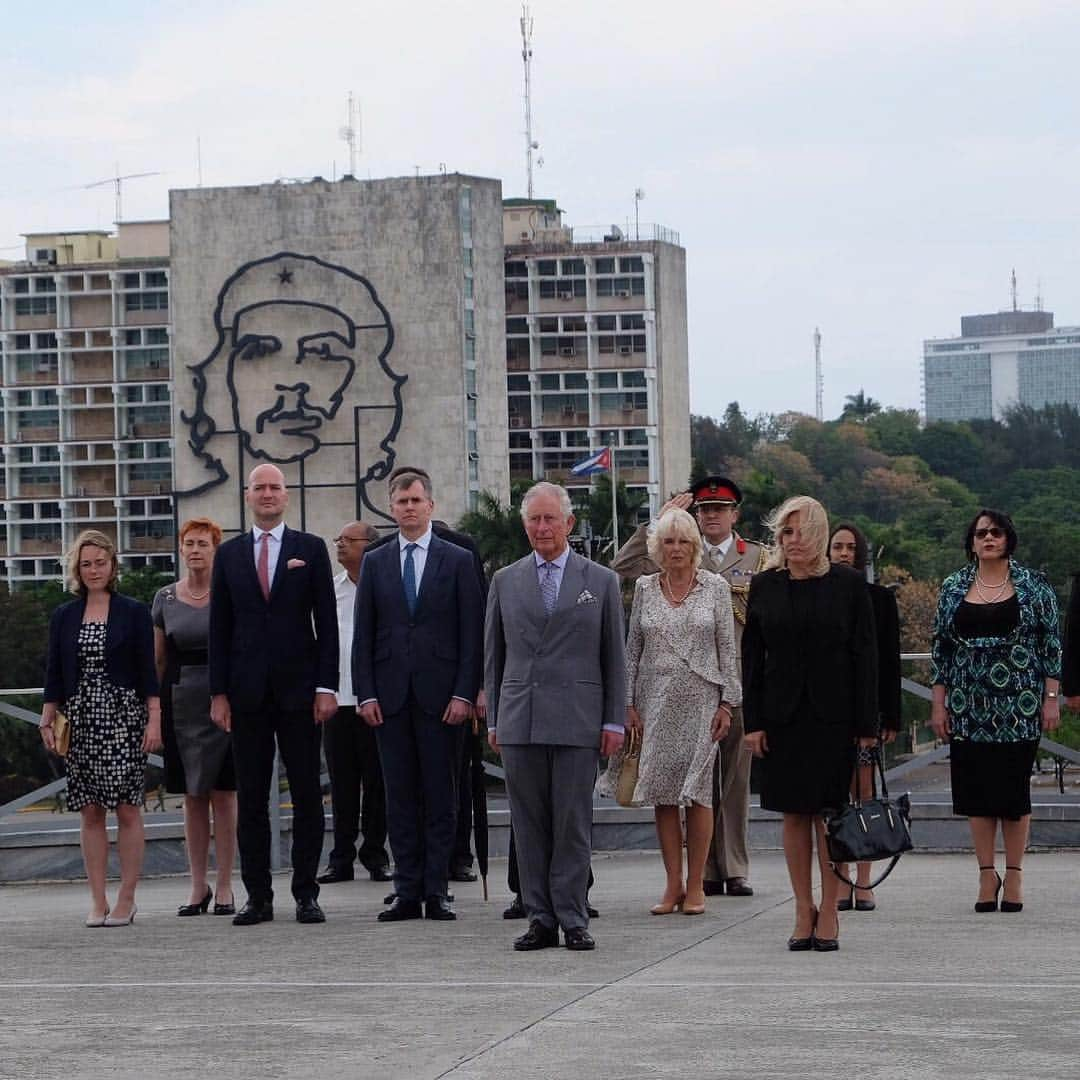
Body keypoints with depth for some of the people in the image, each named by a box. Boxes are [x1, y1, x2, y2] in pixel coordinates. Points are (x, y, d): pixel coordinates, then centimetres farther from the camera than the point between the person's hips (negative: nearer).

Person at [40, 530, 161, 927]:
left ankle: (126, 900, 0)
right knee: (89, 811, 2)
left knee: (128, 809, -4)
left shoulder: (133, 612, 3)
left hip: (124, 718, -3)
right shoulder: (64, 617, 10)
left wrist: (154, 719, -6)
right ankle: (98, 902, 4)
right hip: (80, 720, 3)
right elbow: (54, 674, 10)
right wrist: (47, 720, 2)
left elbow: (147, 671, 0)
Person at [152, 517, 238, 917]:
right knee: (192, 796, 6)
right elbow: (158, 660, 12)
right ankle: (198, 886, 11)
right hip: (181, 701, 3)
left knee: (223, 794, -2)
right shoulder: (165, 599, 8)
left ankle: (224, 887, 3)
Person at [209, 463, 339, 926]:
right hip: (248, 692, 2)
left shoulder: (311, 549, 4)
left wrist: (326, 686, -6)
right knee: (250, 797, 3)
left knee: (307, 795, 1)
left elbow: (327, 623, 2)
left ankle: (306, 893, 5)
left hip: (298, 688, -2)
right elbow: (219, 628, 8)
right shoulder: (229, 554, 9)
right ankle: (258, 896, 7)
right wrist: (219, 692, 1)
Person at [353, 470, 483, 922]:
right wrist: (366, 694, 0)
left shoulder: (457, 560, 4)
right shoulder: (375, 562, 11)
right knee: (400, 796, 3)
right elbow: (363, 634, 9)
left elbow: (471, 633, 1)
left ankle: (436, 891, 3)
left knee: (441, 795, -1)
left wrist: (464, 693, -8)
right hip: (390, 695, 2)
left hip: (439, 694, -2)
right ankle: (407, 891, 6)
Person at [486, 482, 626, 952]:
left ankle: (573, 921, 2)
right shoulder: (505, 581, 11)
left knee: (573, 824, -2)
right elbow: (493, 656, 13)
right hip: (519, 720, 2)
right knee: (530, 825, 3)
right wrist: (493, 719, 8)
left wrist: (614, 721, 1)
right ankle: (540, 919, 7)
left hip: (578, 720, -2)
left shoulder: (601, 581, 7)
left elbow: (614, 657, 7)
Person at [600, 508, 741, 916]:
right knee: (662, 794, 0)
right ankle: (673, 884, 6)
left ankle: (695, 886, 2)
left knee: (697, 792, -4)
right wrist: (629, 703, 3)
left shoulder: (716, 587, 3)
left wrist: (727, 702, -3)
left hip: (701, 699, -2)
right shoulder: (644, 588, 8)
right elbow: (632, 649, 9)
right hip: (656, 701, 2)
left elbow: (727, 650, 3)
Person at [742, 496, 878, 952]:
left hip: (833, 716, -2)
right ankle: (803, 911, 11)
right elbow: (751, 656, 7)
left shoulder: (847, 585, -1)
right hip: (782, 717, 2)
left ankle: (828, 912, 7)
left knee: (829, 812, -1)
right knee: (794, 813, 4)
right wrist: (753, 721, -1)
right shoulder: (764, 586, 6)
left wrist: (866, 724, -6)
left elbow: (865, 655, -2)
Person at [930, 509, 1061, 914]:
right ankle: (987, 874, 8)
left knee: (1015, 787, 0)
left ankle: (1014, 874, 8)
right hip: (969, 708, 2)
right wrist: (938, 702, 4)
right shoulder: (953, 588, 8)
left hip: (1019, 705, -2)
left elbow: (1051, 644, 2)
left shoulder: (1033, 586, 3)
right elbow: (940, 647, 9)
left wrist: (1051, 698, -4)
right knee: (976, 789, 0)